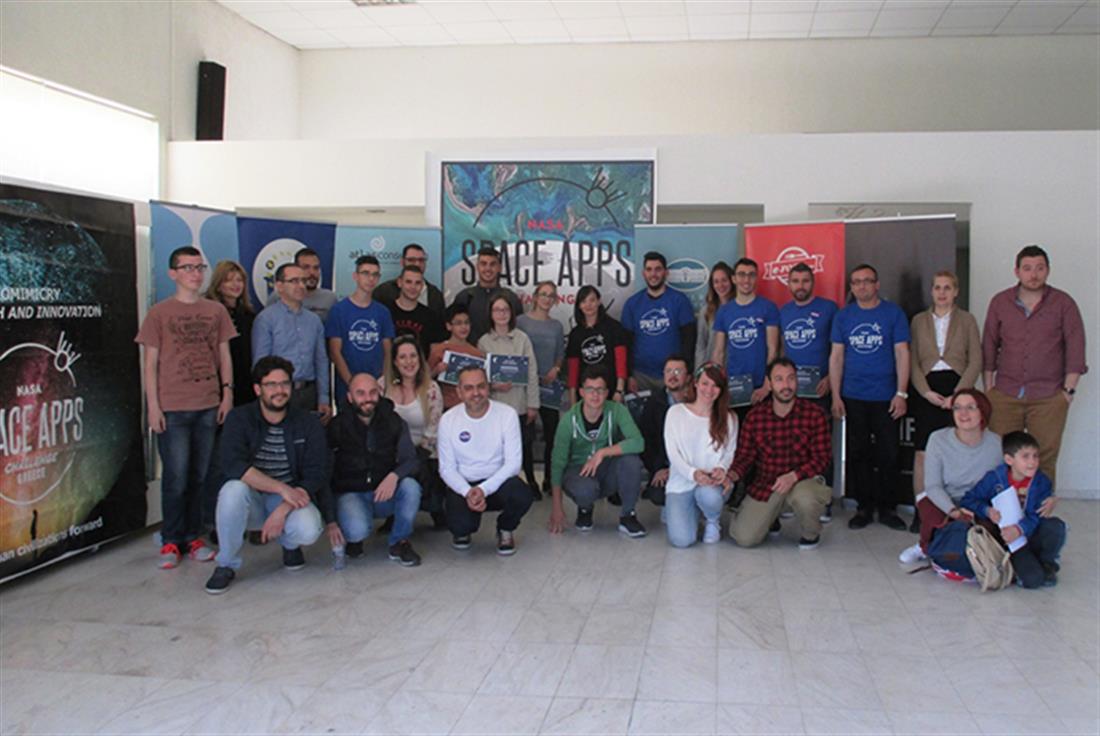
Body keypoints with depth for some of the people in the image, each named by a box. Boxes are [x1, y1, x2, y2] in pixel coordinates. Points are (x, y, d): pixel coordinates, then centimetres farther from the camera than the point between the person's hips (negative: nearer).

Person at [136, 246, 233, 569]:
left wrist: (227, 392, 4)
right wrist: (153, 405, -5)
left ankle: (193, 537, 16)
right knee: (176, 476, -2)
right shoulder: (159, 313, 2)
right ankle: (171, 541, 9)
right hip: (172, 408, -3)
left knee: (201, 475, 6)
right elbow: (151, 363, 1)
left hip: (209, 406, 3)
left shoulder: (216, 311, 10)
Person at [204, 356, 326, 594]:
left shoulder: (308, 424, -3)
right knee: (234, 489, -34)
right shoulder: (239, 419, -7)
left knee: (308, 530, -31)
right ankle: (226, 565, -12)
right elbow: (233, 466, -23)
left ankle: (290, 544, 10)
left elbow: (314, 476, -9)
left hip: (291, 499, 0)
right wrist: (282, 488, -30)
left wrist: (282, 510, -23)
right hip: (251, 500, 0)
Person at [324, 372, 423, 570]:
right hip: (350, 494, -3)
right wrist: (330, 521, -16)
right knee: (357, 530, -33)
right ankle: (352, 539, 6)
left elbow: (411, 461, -8)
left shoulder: (394, 422, -2)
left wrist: (394, 476, -32)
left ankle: (399, 542, -6)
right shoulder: (336, 428, -9)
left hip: (384, 493, 3)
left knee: (410, 486, -29)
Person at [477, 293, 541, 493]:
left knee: (525, 445, 8)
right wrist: (494, 385, -15)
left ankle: (531, 482, 27)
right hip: (495, 403, 0)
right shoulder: (484, 341, 3)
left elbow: (532, 372, 1)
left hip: (520, 403, 0)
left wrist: (533, 403, -1)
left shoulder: (522, 338, 1)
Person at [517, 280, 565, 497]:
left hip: (549, 384, 3)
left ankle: (549, 481, 13)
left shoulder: (556, 326, 11)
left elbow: (561, 354, 16)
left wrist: (556, 369, -4)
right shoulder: (521, 321, -1)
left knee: (552, 433, 1)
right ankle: (529, 481, 11)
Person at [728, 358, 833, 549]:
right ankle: (770, 517, 26)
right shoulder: (755, 416, -3)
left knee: (804, 498, -39)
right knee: (744, 538, -11)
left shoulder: (815, 414, -9)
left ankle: (811, 534, -2)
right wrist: (733, 474, -20)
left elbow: (821, 458, -10)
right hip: (765, 484, 2)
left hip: (803, 481, -2)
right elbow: (745, 454, 2)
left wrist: (793, 476, -25)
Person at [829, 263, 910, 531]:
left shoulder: (893, 313, 1)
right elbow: (836, 356, 7)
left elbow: (902, 354, -1)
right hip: (853, 397, 2)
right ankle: (865, 506, 17)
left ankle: (887, 508, 13)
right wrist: (836, 395, 1)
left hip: (885, 397, -2)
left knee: (888, 454, 1)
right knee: (858, 454, 6)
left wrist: (901, 393, -8)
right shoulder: (843, 316, 6)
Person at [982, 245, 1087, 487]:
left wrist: (1068, 389, -2)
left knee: (1045, 459, -1)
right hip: (1004, 395, 1)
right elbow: (989, 346, 12)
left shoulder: (1063, 303, 3)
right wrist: (988, 387, 8)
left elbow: (1076, 348, 3)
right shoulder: (999, 302, 8)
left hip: (1049, 397, -1)